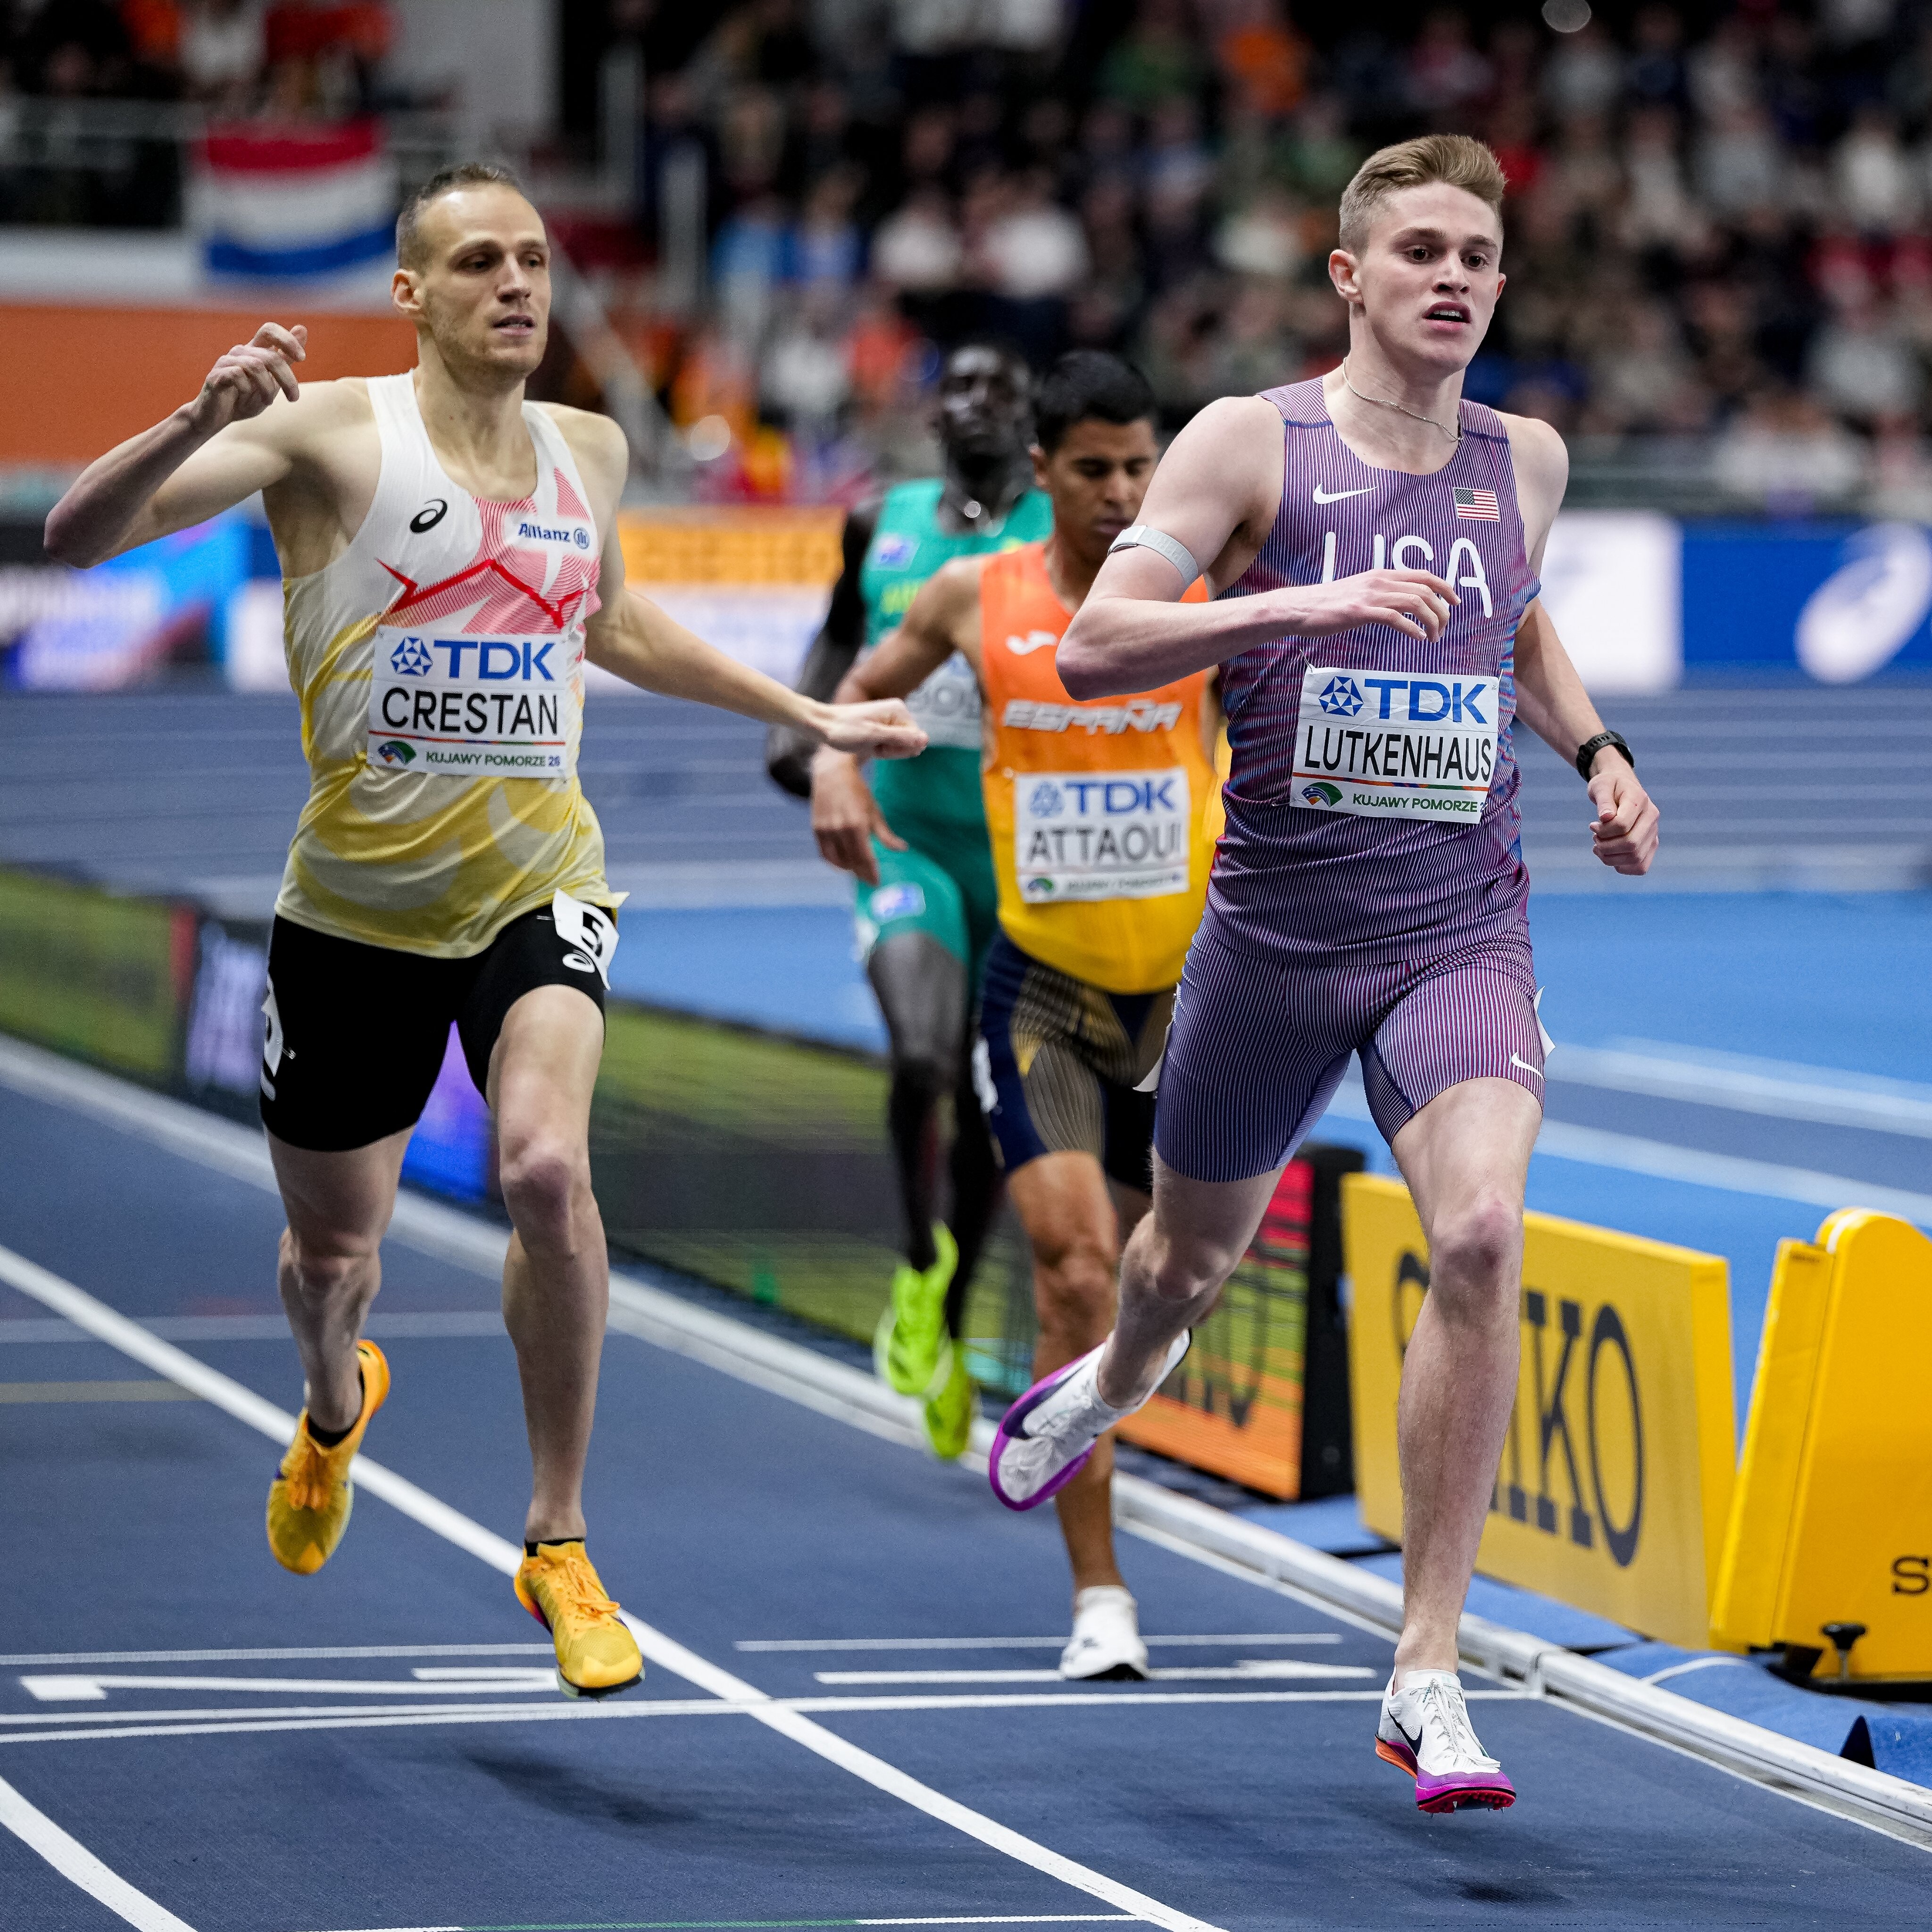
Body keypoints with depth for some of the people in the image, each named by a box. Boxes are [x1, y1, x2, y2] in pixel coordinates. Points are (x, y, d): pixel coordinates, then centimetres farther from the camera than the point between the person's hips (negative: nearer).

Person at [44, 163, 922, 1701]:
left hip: (538, 882, 2)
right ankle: (338, 1403, 53)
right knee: (333, 1246, 13)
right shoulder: (335, 434, -9)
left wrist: (808, 714, 31)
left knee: (546, 1169, -26)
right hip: (357, 899, -1)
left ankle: (559, 1545, -10)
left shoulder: (592, 451, 7)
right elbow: (82, 535, -18)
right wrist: (206, 419, -36)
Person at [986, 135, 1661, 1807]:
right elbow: (1093, 647, -14)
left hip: (1462, 929, 1)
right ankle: (1107, 1388, 58)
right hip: (1278, 922, -1)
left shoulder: (1526, 460, 8)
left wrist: (1597, 753, 12)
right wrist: (1302, 604, -25)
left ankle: (1428, 1674, -16)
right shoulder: (1253, 443, -5)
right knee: (1195, 1251, 18)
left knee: (1483, 1239, -22)